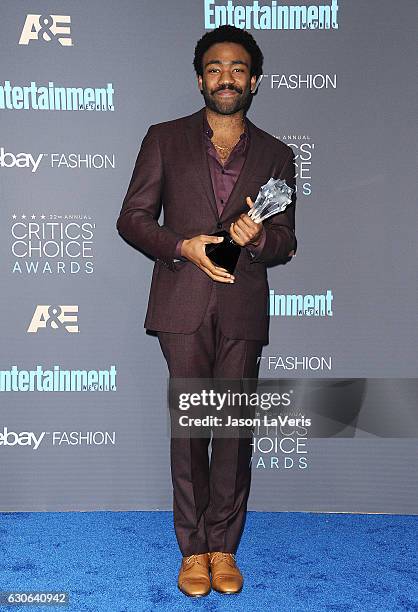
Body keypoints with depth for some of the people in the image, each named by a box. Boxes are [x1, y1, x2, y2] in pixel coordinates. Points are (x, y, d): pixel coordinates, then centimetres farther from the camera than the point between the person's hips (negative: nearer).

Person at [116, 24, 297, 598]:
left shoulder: (276, 155, 13)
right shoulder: (165, 139, 9)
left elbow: (285, 241, 11)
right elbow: (132, 217, 6)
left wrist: (258, 238, -12)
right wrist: (181, 245, -12)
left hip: (243, 308, 1)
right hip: (183, 303, -1)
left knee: (235, 428, 3)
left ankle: (224, 546, 17)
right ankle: (193, 549, 14)